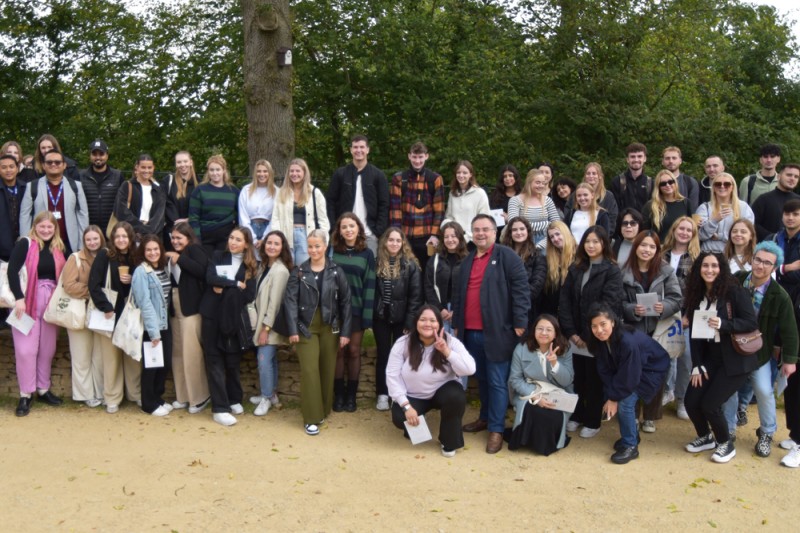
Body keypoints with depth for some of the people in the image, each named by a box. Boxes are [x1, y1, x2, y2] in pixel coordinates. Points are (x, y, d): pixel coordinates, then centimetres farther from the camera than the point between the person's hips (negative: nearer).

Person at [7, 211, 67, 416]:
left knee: (47, 348, 9)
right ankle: (25, 394, 7)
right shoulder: (25, 244, -6)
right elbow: (12, 270, -14)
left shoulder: (58, 248, 9)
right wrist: (19, 298, -23)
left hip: (50, 304, 4)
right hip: (26, 302, -4)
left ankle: (43, 389, 22)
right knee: (26, 349, -4)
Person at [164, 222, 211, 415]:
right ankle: (183, 396, 19)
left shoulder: (195, 250, -4)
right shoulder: (173, 254, 17)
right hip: (174, 308, 8)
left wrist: (180, 259, -17)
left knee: (191, 353, -7)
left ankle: (199, 397, 2)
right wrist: (169, 261, 0)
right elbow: (170, 280, 14)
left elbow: (202, 270, -22)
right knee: (178, 353, 10)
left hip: (190, 308, -8)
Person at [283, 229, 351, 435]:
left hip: (330, 327, 1)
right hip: (307, 327, -1)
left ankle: (324, 410, 24)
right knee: (309, 370, -6)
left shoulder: (335, 271, 1)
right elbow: (291, 301, -5)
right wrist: (293, 329, -15)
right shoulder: (299, 271, 0)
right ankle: (311, 418, -1)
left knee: (327, 370, 8)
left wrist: (345, 331, -5)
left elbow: (345, 302, 0)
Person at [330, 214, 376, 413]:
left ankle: (351, 395, 17)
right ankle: (338, 394, 15)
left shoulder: (367, 254, 1)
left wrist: (367, 314, -9)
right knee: (338, 351, 5)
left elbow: (369, 285, -2)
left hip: (356, 309, 0)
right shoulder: (333, 252, 1)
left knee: (354, 351, 6)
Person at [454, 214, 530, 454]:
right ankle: (485, 417, 32)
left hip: (497, 332, -6)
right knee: (481, 378, 17)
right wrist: (456, 324, 20)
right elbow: (459, 295, 22)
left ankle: (496, 429, 5)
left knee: (497, 381, -1)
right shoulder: (467, 261, 17)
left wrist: (520, 323, -14)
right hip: (471, 332, 6)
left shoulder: (507, 256, -5)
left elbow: (521, 290, -10)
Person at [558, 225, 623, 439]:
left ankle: (592, 422, 17)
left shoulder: (612, 271, -6)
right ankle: (576, 415, 25)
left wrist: (591, 336, -16)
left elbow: (609, 306, -13)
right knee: (576, 377, 8)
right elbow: (564, 301, 4)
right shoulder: (575, 269, 10)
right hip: (576, 336, 4)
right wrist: (571, 332, -7)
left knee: (594, 380, 5)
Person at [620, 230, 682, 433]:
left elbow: (677, 299, -4)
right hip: (633, 331, 0)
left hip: (658, 331, 0)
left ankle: (650, 417, 22)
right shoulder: (624, 273, -5)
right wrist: (632, 309, -21)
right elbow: (619, 303, -2)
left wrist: (664, 307, -23)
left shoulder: (666, 271, -5)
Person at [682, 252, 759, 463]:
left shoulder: (734, 291, -12)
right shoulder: (697, 295, 4)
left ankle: (726, 443, 15)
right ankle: (705, 437, 27)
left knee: (709, 404, -12)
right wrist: (697, 365, -1)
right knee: (691, 402, -3)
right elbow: (695, 332, 3)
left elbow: (751, 322, -16)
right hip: (710, 357, 5)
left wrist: (723, 324, -29)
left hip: (735, 359, -5)